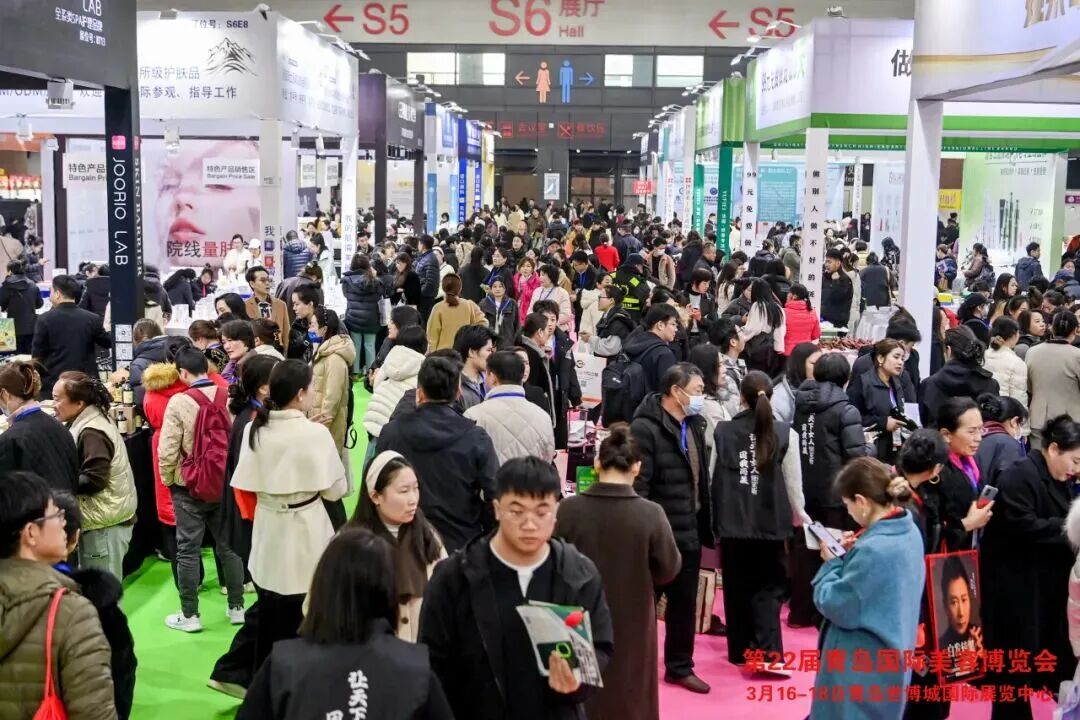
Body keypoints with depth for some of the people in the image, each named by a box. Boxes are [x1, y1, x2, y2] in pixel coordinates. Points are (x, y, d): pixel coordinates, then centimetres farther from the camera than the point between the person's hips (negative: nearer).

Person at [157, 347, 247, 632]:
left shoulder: (179, 402, -15)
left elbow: (167, 449, -14)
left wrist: (167, 479, 3)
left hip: (189, 486, -4)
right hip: (225, 483, 4)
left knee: (188, 550, 6)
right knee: (228, 545, 14)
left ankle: (190, 615, 13)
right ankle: (236, 607, 22)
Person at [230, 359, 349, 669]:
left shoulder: (254, 429, -2)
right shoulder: (315, 433, -17)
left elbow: (247, 484, 5)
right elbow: (335, 491, -11)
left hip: (268, 533, 5)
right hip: (305, 536, -5)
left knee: (268, 625, 17)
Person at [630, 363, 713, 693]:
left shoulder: (694, 424, 9)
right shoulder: (646, 427, -17)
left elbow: (701, 477, 13)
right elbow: (637, 486, -19)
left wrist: (705, 524, 12)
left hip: (689, 532, 8)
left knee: (684, 603, 17)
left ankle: (680, 667, 31)